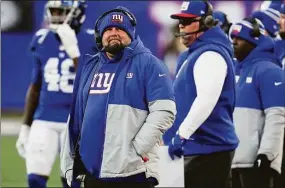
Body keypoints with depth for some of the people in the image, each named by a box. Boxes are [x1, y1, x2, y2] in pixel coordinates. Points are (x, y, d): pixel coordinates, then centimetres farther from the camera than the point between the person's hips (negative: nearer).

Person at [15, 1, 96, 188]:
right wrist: (25, 127, 13)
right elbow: (35, 87, 13)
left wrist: (73, 50, -25)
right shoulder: (42, 40, 5)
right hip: (44, 120, 4)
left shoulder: (90, 42, -8)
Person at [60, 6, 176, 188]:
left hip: (131, 173, -7)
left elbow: (164, 111, -12)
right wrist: (70, 162, 17)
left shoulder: (148, 64, -3)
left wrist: (137, 149, -17)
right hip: (92, 171, 7)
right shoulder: (90, 67, 17)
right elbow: (76, 117, 21)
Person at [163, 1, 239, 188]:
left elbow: (206, 100, -25)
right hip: (199, 147, 11)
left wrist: (181, 134, -24)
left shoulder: (210, 54, -13)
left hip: (209, 147, -11)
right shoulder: (195, 54, 20)